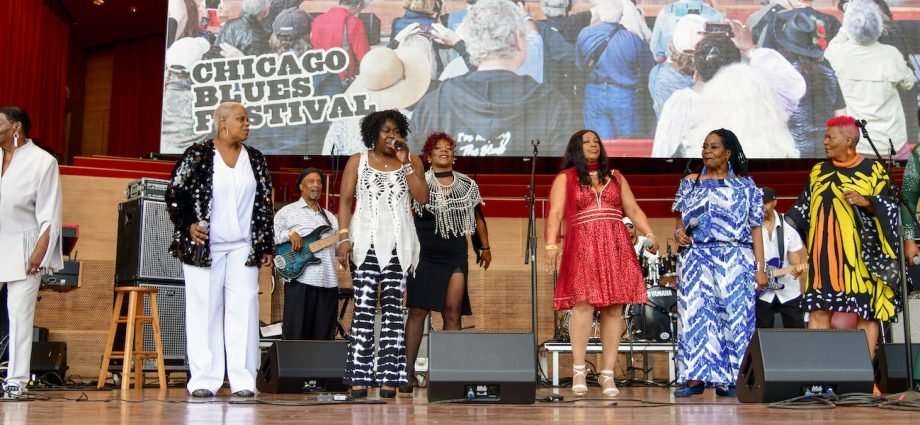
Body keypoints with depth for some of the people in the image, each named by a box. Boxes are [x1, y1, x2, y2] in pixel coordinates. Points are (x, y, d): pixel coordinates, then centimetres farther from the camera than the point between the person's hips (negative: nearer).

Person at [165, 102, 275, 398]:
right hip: (204, 248, -3)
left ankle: (243, 380, 2)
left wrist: (266, 246, 7)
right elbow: (174, 195, 2)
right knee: (204, 310, 0)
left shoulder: (256, 160, 10)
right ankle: (204, 380, 5)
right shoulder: (197, 155, 0)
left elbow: (265, 206, 11)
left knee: (243, 310, -1)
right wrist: (187, 225, -11)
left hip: (243, 249, 3)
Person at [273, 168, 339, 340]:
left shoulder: (330, 216, 23)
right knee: (296, 334, -5)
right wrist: (289, 234, -16)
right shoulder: (288, 211, 6)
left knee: (324, 336, 5)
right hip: (300, 280, -5)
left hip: (328, 282, 5)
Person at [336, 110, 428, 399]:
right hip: (365, 242, -1)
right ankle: (359, 379, -6)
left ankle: (389, 380, -3)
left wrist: (405, 163, -6)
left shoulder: (411, 161, 11)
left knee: (393, 308, -3)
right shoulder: (358, 161, 10)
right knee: (364, 309, -6)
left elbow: (422, 197, -3)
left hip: (398, 244, 1)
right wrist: (344, 237, -7)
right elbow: (345, 201, 4)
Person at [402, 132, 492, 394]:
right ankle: (408, 371, 1)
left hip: (456, 256, 2)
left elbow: (478, 217, 20)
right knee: (417, 311, -5)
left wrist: (485, 247, 23)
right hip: (425, 255, -2)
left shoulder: (467, 185, 11)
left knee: (453, 313, -1)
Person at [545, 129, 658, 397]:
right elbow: (555, 214, 1)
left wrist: (649, 234, 2)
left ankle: (608, 374, 2)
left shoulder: (615, 178, 20)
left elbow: (633, 210, 16)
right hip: (582, 249, -3)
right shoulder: (565, 178, 11)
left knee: (614, 308, -3)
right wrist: (551, 245, -12)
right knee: (583, 303, -17)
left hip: (616, 249, 3)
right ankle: (579, 371, -11)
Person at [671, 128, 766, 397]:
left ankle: (728, 379, 2)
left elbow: (755, 230, 6)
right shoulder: (690, 183, 13)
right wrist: (678, 233, -11)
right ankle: (695, 377, -6)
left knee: (734, 315, -4)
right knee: (696, 314, -7)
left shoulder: (745, 185, 9)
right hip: (697, 258, 1)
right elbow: (681, 222, 14)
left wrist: (760, 268, -1)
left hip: (736, 260, -1)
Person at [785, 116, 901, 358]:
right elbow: (803, 209, 16)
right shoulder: (818, 171, 15)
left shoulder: (873, 170, 3)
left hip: (858, 255, -3)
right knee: (819, 311, -1)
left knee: (864, 311, -3)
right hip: (823, 254, 4)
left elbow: (888, 208, 0)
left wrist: (866, 202, -17)